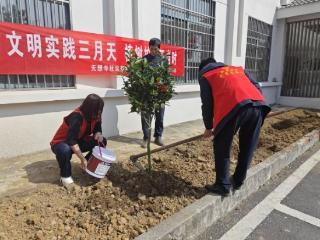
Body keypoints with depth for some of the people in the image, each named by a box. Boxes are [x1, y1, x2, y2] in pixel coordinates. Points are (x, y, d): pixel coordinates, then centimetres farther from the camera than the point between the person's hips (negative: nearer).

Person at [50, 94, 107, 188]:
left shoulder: (93, 116, -11)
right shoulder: (76, 117, -33)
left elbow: (97, 129, 4)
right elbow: (71, 141, -36)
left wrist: (98, 134, -22)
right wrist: (83, 159, -31)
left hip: (78, 141, 7)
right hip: (60, 143, -7)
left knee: (102, 142, -9)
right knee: (65, 150, -42)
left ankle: (89, 165, 10)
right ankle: (65, 176, -13)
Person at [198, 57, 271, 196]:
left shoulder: (205, 76, 23)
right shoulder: (238, 69, 37)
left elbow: (207, 105, 17)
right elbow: (257, 87, 26)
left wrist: (208, 128, 27)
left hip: (234, 108, -5)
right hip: (258, 105, 6)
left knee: (222, 149, 11)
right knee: (247, 148, 19)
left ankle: (222, 186, 15)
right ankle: (238, 182, 31)